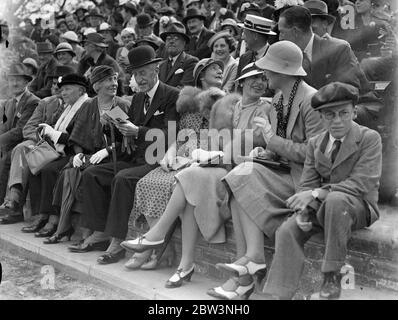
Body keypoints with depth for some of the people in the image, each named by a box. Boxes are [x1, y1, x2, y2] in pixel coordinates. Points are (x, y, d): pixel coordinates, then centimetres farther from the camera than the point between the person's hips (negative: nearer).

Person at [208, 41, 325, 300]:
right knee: (239, 186, -18)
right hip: (285, 173, 8)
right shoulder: (278, 100, 15)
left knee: (245, 178, -24)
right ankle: (244, 274, -22)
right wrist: (268, 153, 1)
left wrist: (275, 141, -17)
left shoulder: (311, 100, -13)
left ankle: (253, 259, -19)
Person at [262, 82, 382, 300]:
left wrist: (317, 194, -25)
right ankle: (282, 294, -20)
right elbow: (307, 184, 7)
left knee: (335, 199, -38)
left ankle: (332, 276, -26)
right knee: (287, 231, -22)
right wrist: (302, 210, -16)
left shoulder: (369, 138, -6)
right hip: (322, 209, 5)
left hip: (358, 208, -4)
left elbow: (361, 183, -17)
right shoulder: (315, 144, 10)